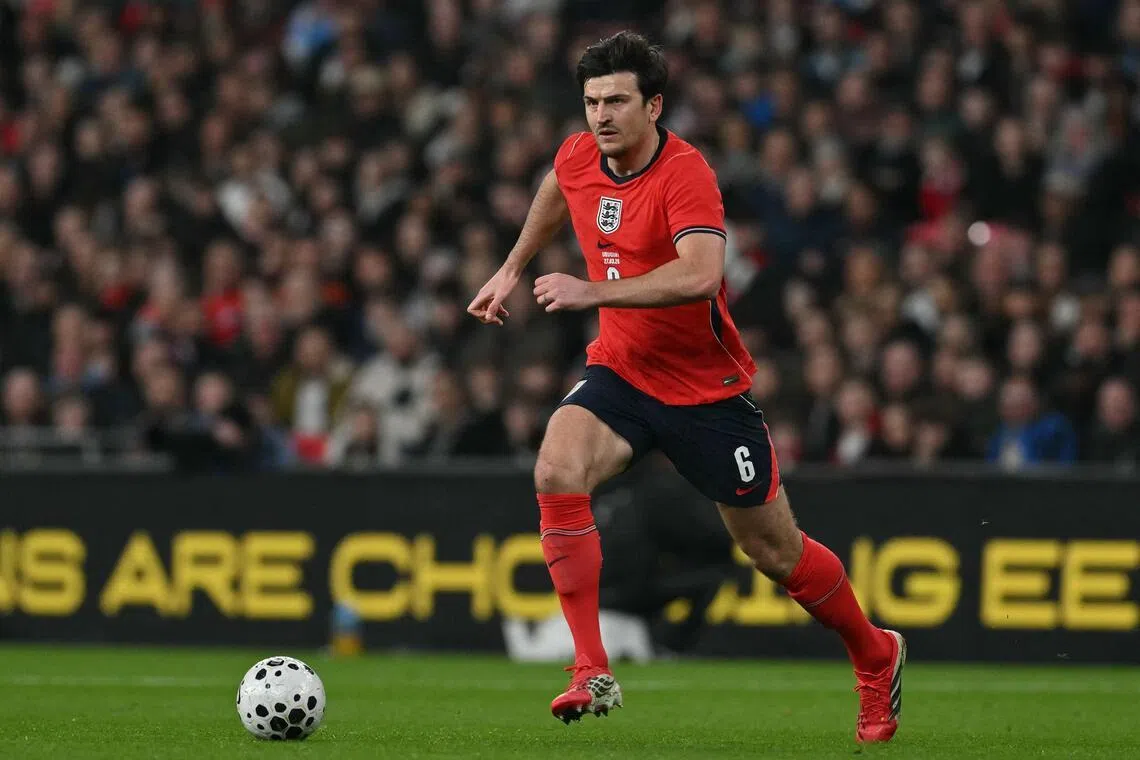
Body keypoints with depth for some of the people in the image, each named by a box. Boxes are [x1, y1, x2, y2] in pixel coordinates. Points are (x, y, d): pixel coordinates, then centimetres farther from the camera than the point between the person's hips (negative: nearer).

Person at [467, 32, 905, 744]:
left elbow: (701, 274, -41)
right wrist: (512, 269, 24)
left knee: (776, 552, 6)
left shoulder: (684, 172, -24)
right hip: (621, 370, 5)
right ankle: (593, 675, -22)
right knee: (557, 474, -25)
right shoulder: (579, 158, -3)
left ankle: (877, 656, 35)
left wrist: (594, 291, -43)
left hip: (708, 386, -5)